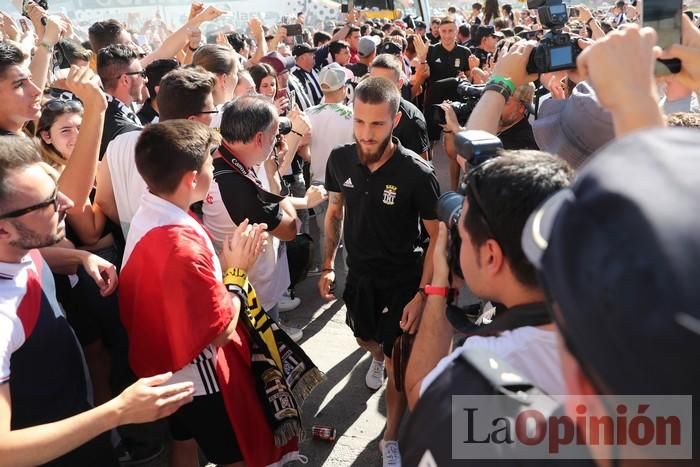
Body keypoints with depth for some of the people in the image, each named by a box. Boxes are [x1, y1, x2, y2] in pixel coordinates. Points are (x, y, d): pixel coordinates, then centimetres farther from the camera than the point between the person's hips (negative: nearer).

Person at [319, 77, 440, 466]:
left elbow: (438, 237, -17)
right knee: (366, 339, 27)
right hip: (360, 273, 4)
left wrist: (423, 293, -22)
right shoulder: (340, 160, -14)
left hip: (403, 279, -4)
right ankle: (378, 356, 65)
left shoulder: (418, 174, -26)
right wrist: (328, 265, 1)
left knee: (398, 363, 2)